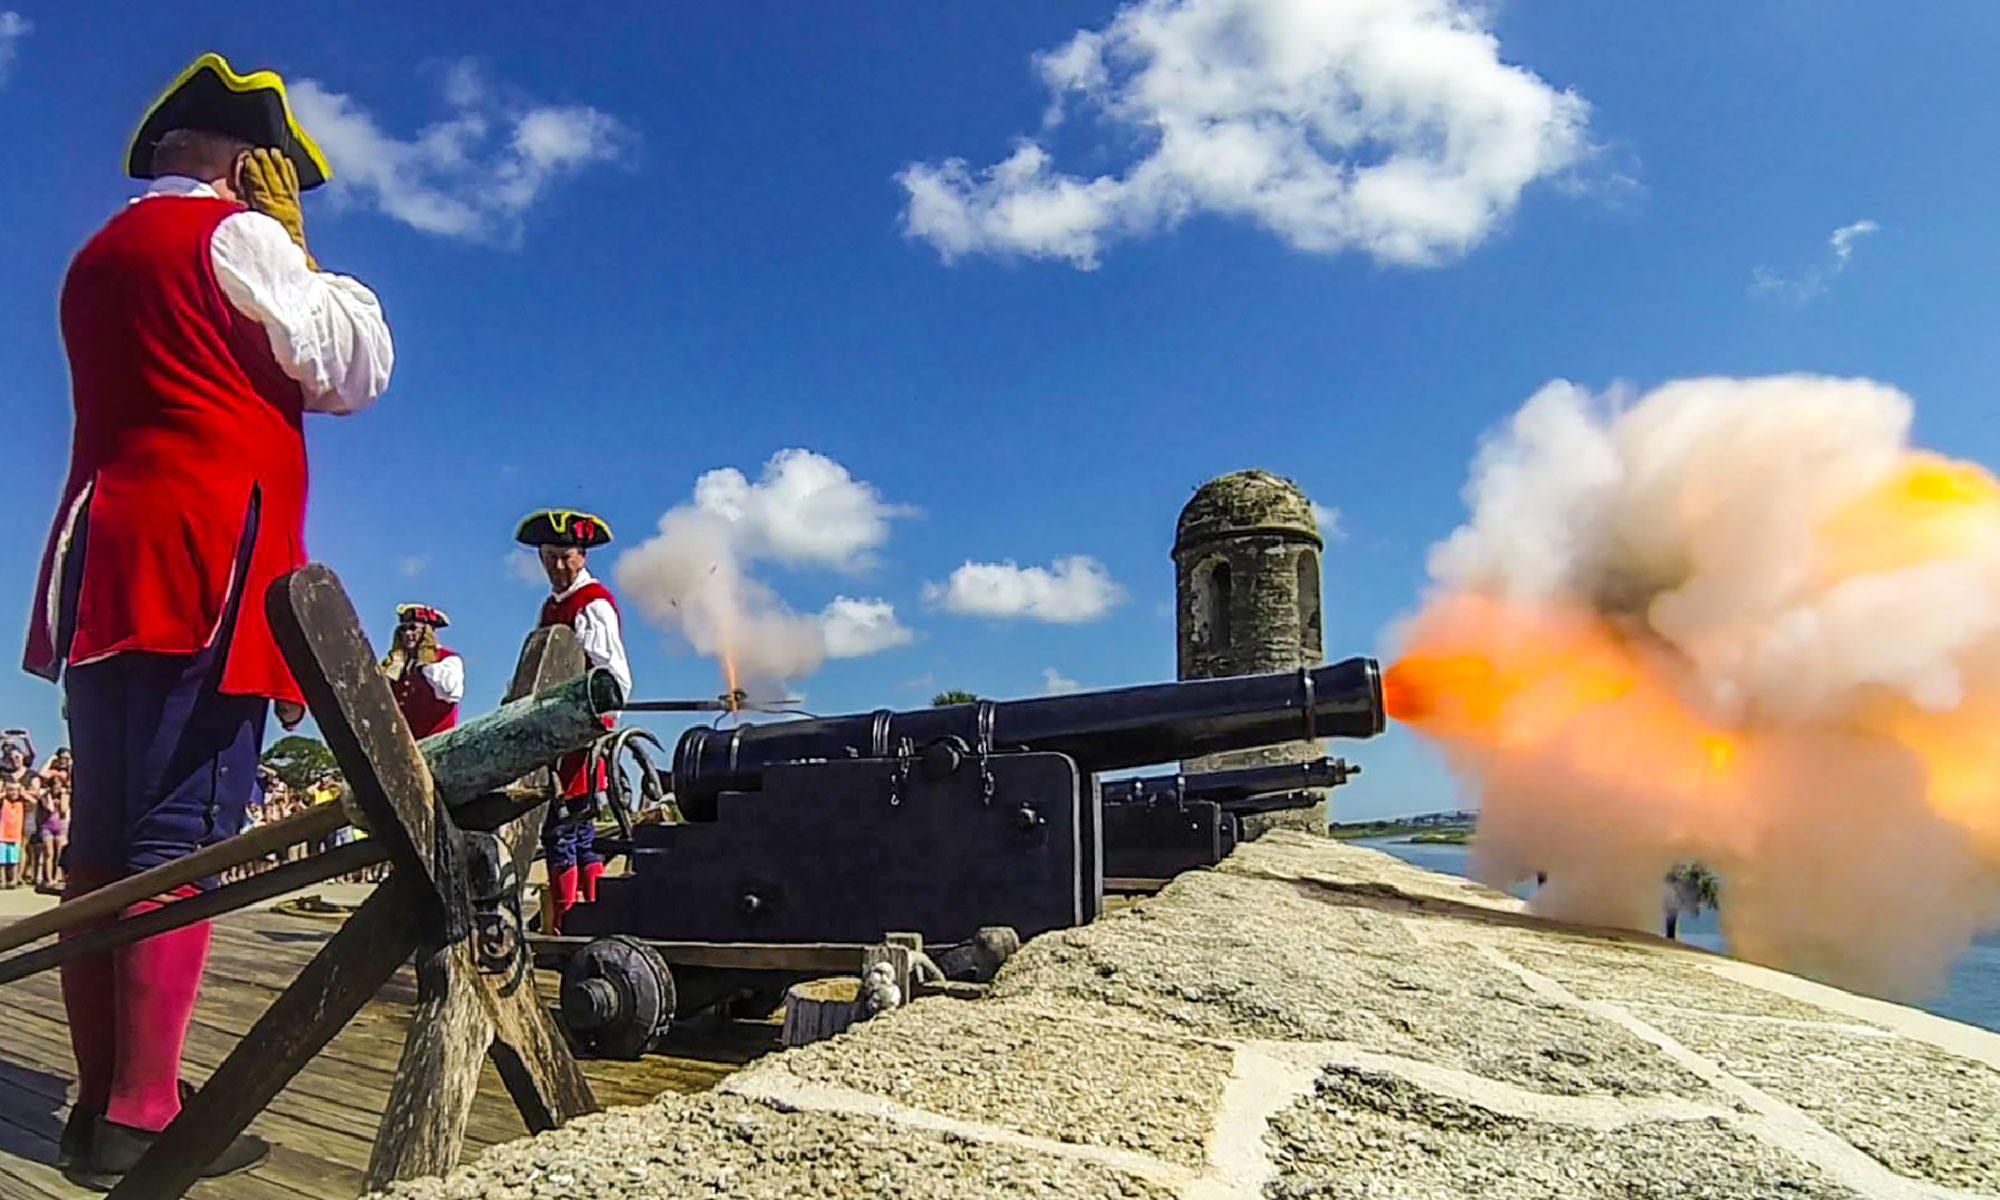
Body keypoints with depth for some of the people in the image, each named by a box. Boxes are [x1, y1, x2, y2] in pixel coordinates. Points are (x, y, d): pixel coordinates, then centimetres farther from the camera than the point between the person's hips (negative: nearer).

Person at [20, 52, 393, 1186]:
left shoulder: (99, 254, 26)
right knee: (183, 834, -11)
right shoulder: (234, 233, 1)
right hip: (204, 567, -8)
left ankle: (100, 1104, 9)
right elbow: (352, 370, 1)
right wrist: (308, 262, 14)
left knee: (106, 836, 6)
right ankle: (141, 1117, -11)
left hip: (100, 565, 8)